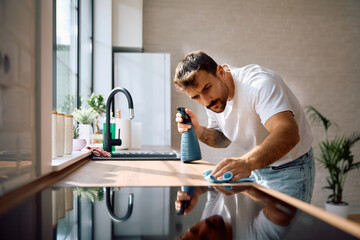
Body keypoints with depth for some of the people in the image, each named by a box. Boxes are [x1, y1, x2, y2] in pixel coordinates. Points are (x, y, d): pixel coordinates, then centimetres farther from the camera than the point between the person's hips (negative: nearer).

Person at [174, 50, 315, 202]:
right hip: (254, 169, 6)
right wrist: (197, 130, -13)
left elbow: (288, 133, -46)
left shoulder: (259, 83, -31)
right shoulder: (211, 99, -8)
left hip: (290, 168, -5)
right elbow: (223, 139, 7)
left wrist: (247, 162, -63)